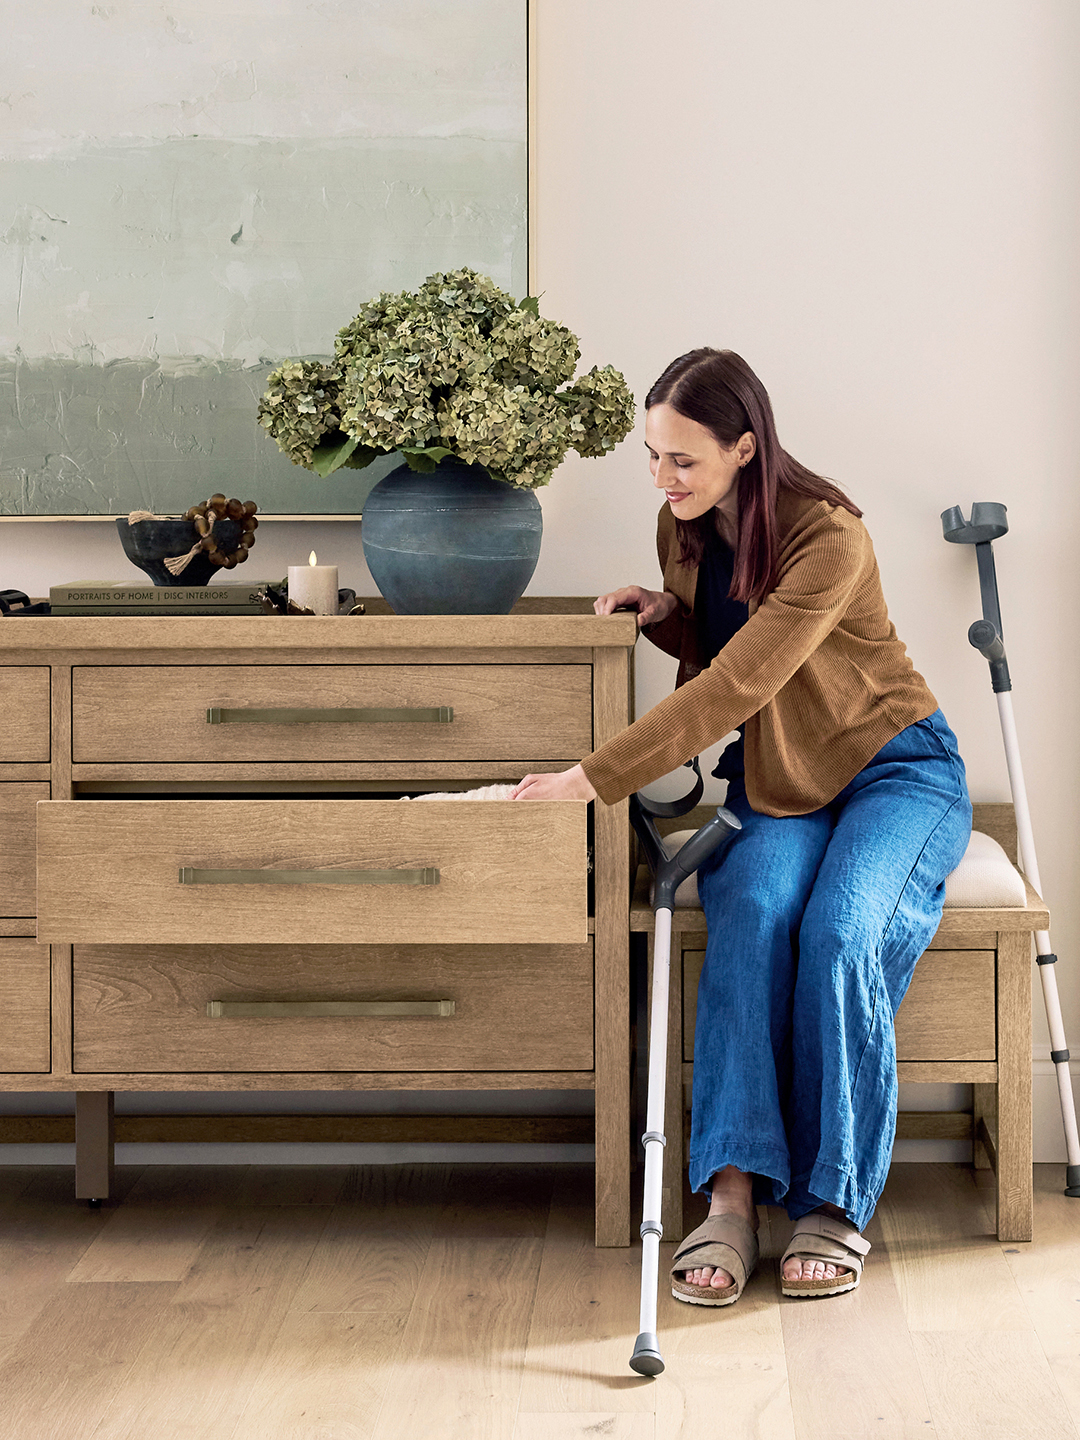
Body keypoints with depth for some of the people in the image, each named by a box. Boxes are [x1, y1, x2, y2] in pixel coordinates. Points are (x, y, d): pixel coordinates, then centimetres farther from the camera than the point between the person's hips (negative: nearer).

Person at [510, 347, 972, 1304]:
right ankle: (732, 1196, -36)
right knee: (752, 914, -28)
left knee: (838, 932, -33)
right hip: (776, 779, 5)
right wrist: (663, 613, -4)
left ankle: (836, 1205, -20)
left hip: (896, 770, -5)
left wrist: (592, 779, -37)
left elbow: (734, 687, -33)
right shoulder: (684, 528, 0)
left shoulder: (828, 538, -25)